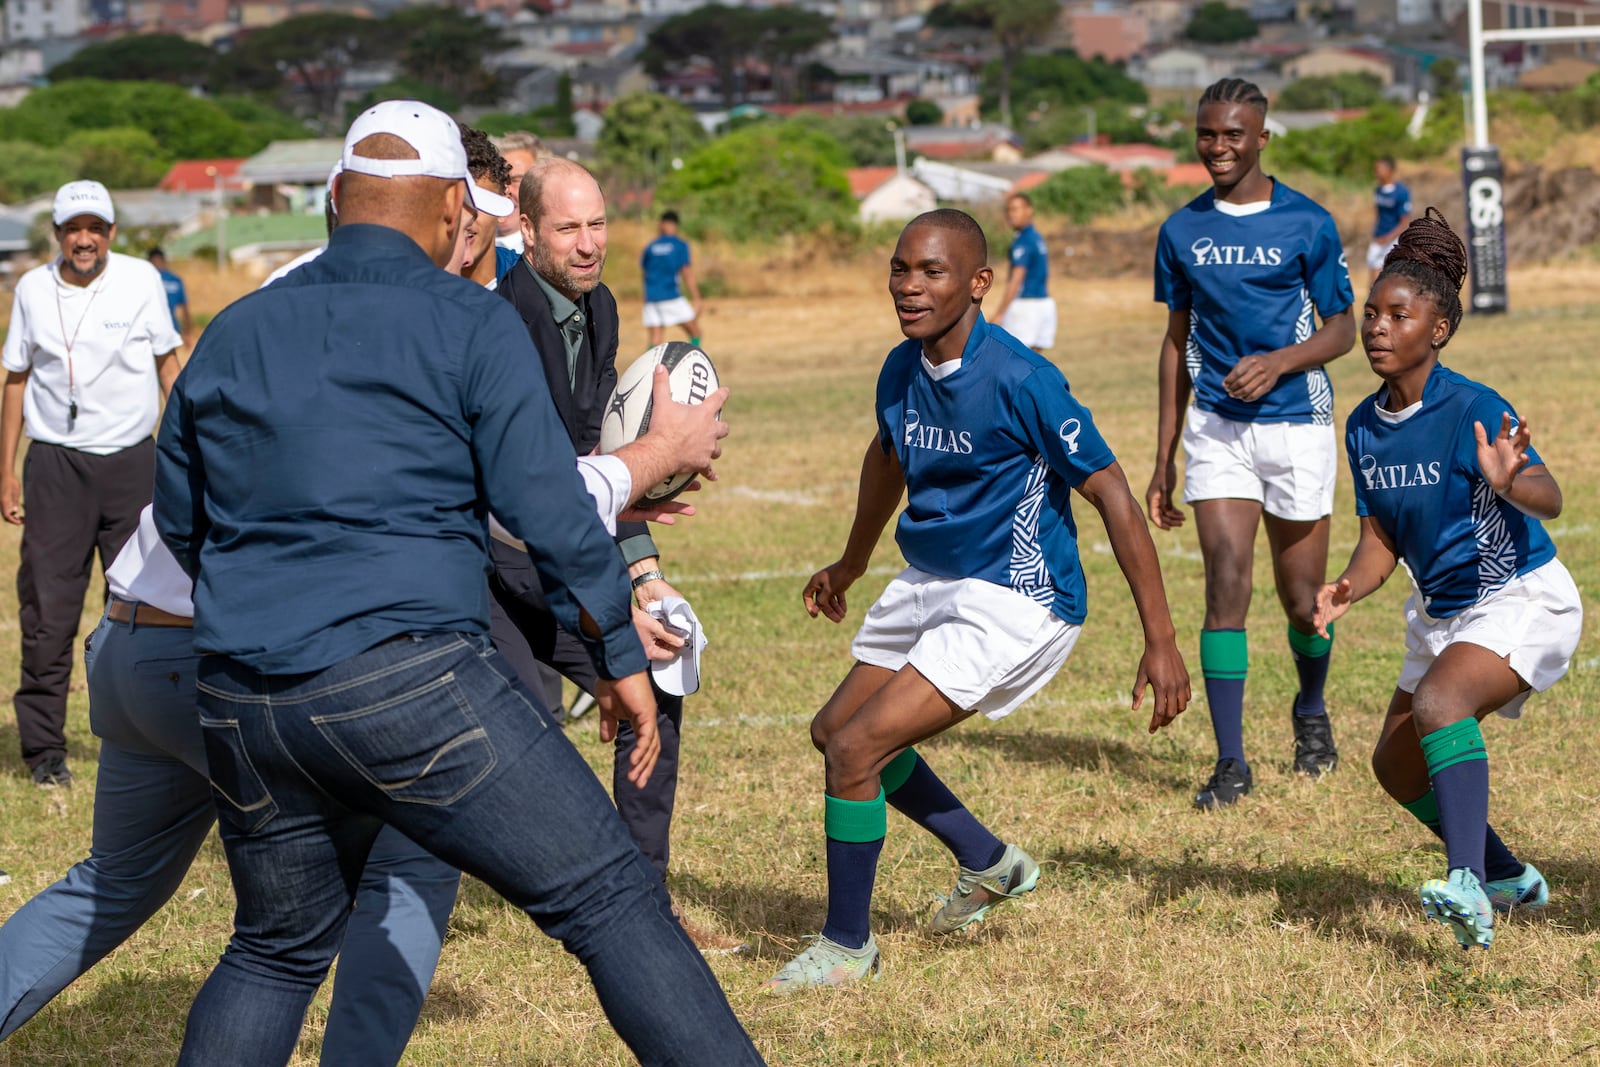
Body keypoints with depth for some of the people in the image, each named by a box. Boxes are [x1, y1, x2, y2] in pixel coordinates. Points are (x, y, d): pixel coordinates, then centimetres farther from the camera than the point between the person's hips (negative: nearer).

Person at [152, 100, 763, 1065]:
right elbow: (550, 513, -5)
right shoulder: (470, 323, 0)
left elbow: (179, 523, 23)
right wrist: (624, 657, 5)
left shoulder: (234, 335, 15)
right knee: (613, 902, -2)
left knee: (277, 951, 24)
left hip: (244, 700, 6)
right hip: (414, 681, -6)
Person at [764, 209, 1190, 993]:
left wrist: (1160, 642, -23)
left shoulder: (1020, 380, -24)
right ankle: (988, 862, 34)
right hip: (930, 584, 9)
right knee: (836, 729, 19)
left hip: (1014, 604, -9)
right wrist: (852, 564, 37)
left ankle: (847, 946, 5)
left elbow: (1111, 495, -21)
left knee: (855, 750, -14)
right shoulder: (902, 371, -1)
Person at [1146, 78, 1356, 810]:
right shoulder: (1182, 230, 6)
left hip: (1297, 426, -2)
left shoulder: (1306, 225, -3)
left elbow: (1342, 329, 2)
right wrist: (1163, 459, 12)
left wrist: (1280, 361, -18)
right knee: (1226, 582, -12)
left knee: (1303, 601, 6)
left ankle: (1311, 713, 36)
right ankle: (1231, 762, -10)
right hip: (1216, 427, 2)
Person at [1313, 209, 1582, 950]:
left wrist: (1508, 482, -56)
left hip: (1524, 601, -9)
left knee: (1439, 701, -34)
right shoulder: (1364, 428, 0)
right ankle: (1508, 879, 34)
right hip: (1442, 611, 9)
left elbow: (1549, 501, -33)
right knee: (1398, 766, 12)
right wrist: (1348, 588, -14)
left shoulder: (1473, 409, -21)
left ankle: (1469, 890, -42)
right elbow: (1382, 537, 6)